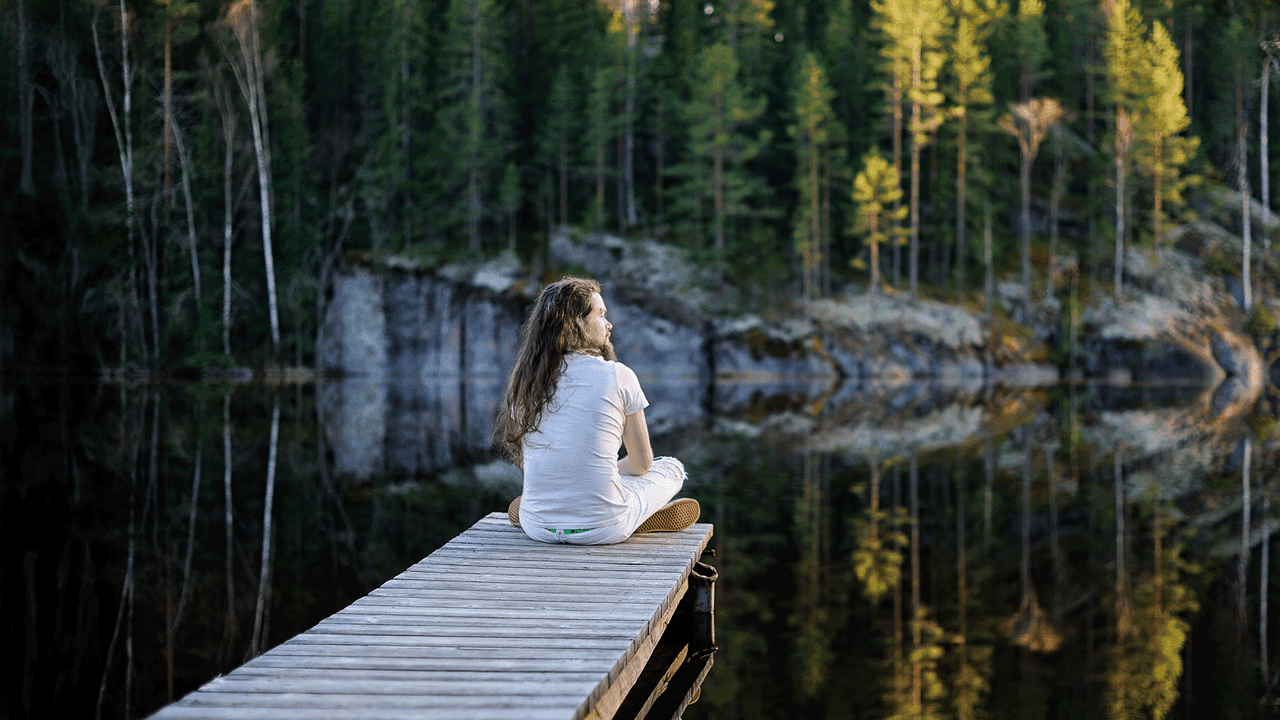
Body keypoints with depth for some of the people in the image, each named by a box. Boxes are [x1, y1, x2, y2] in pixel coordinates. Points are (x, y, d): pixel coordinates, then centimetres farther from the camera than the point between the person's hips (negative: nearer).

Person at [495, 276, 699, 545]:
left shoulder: (526, 380, 1)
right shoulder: (618, 377, -9)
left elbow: (524, 461, 11)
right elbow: (641, 463, 2)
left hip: (537, 527, 5)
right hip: (601, 531, -4)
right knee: (672, 468, 23)